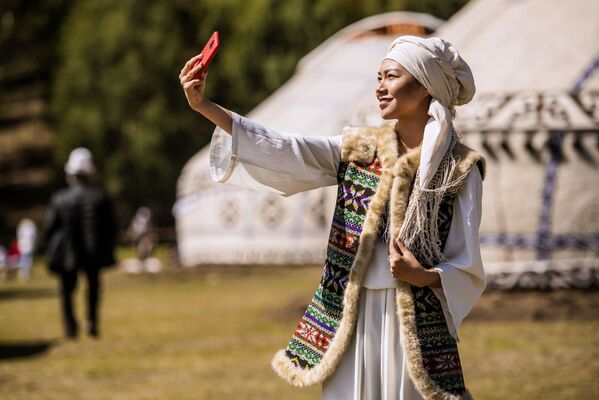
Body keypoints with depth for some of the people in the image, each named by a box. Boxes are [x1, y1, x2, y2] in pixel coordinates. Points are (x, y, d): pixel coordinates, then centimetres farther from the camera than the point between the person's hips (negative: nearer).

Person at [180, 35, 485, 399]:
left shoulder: (460, 170, -3)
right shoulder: (357, 151, 5)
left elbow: (467, 270, -2)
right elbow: (283, 152, -8)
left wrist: (425, 276, -23)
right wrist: (205, 106, -17)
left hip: (415, 325, -3)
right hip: (348, 319, 3)